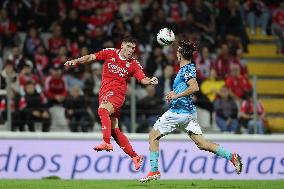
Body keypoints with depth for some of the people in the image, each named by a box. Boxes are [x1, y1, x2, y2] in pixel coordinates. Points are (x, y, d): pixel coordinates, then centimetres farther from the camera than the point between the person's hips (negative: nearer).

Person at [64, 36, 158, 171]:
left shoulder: (134, 64, 1)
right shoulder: (110, 53, 6)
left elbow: (143, 79, -8)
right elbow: (91, 57, 3)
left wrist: (150, 81, -30)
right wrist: (75, 61, -10)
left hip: (117, 94, -5)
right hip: (104, 94, 5)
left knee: (102, 110, -35)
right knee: (114, 130, 4)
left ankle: (107, 143, -46)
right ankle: (135, 156, 10)